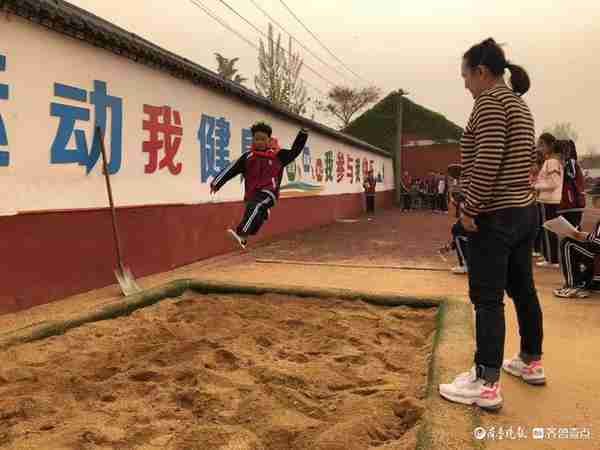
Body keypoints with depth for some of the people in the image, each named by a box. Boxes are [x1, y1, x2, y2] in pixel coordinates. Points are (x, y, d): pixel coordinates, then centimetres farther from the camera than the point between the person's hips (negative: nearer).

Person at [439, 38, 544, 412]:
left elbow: (488, 161, -22)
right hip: (525, 211, 10)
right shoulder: (520, 105, 17)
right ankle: (532, 362, 33)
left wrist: (470, 208, -17)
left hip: (494, 216, -10)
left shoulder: (490, 100, -12)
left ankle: (487, 385, 1)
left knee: (487, 299, -5)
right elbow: (524, 160, 17)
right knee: (523, 290, 18)